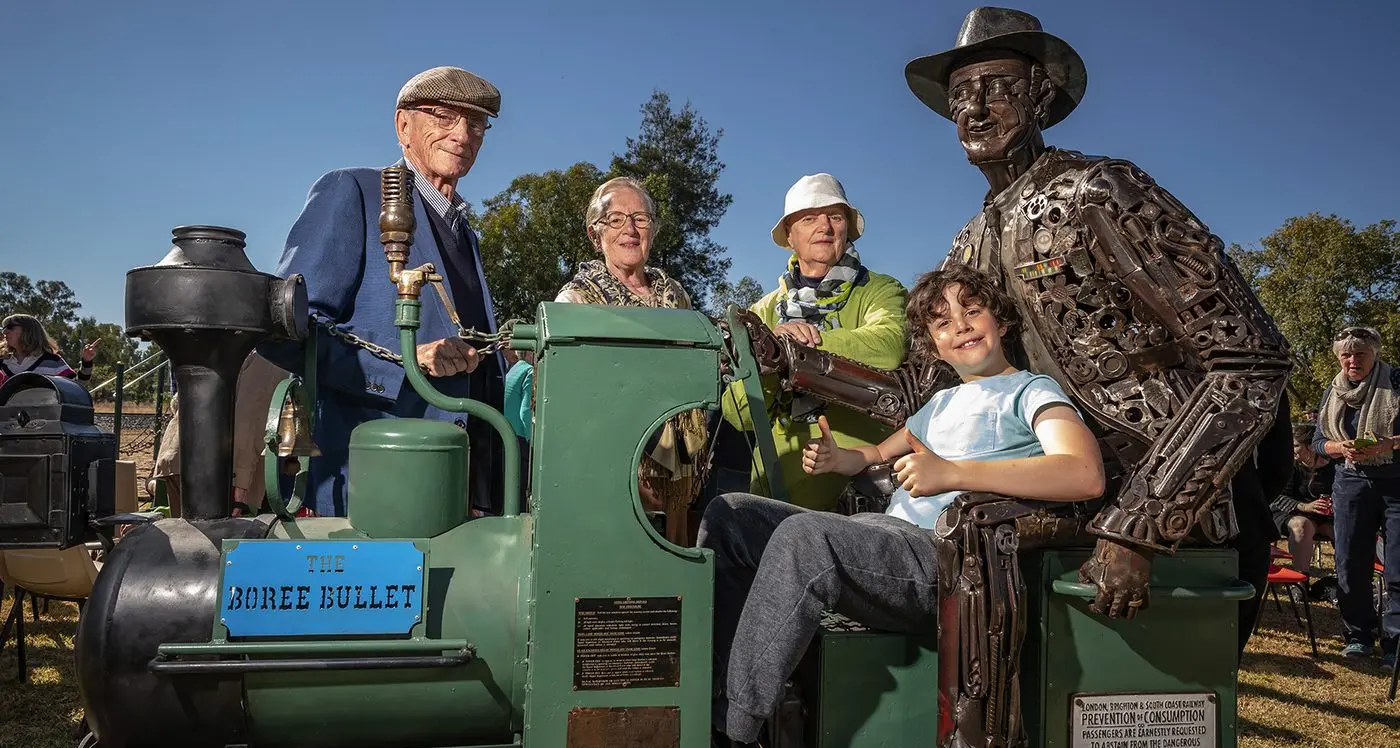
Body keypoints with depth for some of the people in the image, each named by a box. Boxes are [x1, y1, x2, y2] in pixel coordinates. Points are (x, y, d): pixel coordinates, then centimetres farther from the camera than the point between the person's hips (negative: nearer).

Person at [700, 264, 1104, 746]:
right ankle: (717, 684, -7)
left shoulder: (1030, 391, 4)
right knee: (729, 515, 0)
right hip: (887, 546, 9)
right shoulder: (942, 402, 29)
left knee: (801, 536, -33)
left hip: (946, 561, -8)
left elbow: (1087, 476, -15)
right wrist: (836, 460, 13)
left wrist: (952, 473, -26)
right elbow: (880, 454, 40)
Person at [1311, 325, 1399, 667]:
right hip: (1351, 482, 4)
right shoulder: (1333, 392, 9)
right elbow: (1318, 441, 10)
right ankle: (1359, 635, 17)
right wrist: (1343, 449, -10)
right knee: (1350, 565, 4)